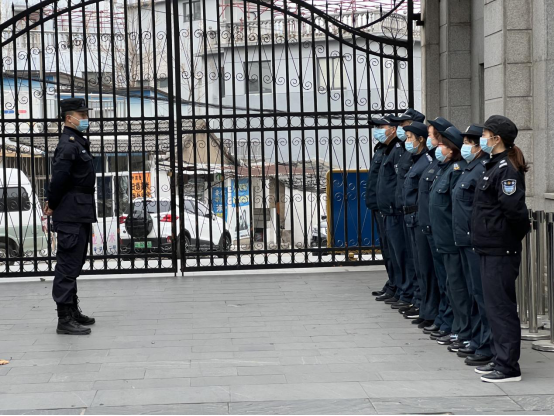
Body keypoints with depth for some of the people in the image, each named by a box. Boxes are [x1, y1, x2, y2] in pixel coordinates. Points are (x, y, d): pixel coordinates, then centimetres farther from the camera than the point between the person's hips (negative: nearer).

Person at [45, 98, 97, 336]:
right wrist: (53, 206, -11)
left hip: (81, 214, 10)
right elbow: (59, 178, -23)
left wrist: (53, 204, 11)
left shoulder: (79, 142, 16)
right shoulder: (68, 145, -16)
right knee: (68, 265, -8)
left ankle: (72, 311, 27)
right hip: (71, 214, -10)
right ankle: (65, 320, -6)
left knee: (74, 264, 17)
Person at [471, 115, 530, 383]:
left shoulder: (507, 169, -17)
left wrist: (520, 231, -8)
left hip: (501, 250, -10)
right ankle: (501, 359, 23)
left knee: (501, 306, -5)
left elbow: (514, 208, -23)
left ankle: (509, 366, 0)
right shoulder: (495, 166, 13)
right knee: (495, 306, 15)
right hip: (491, 248, 10)